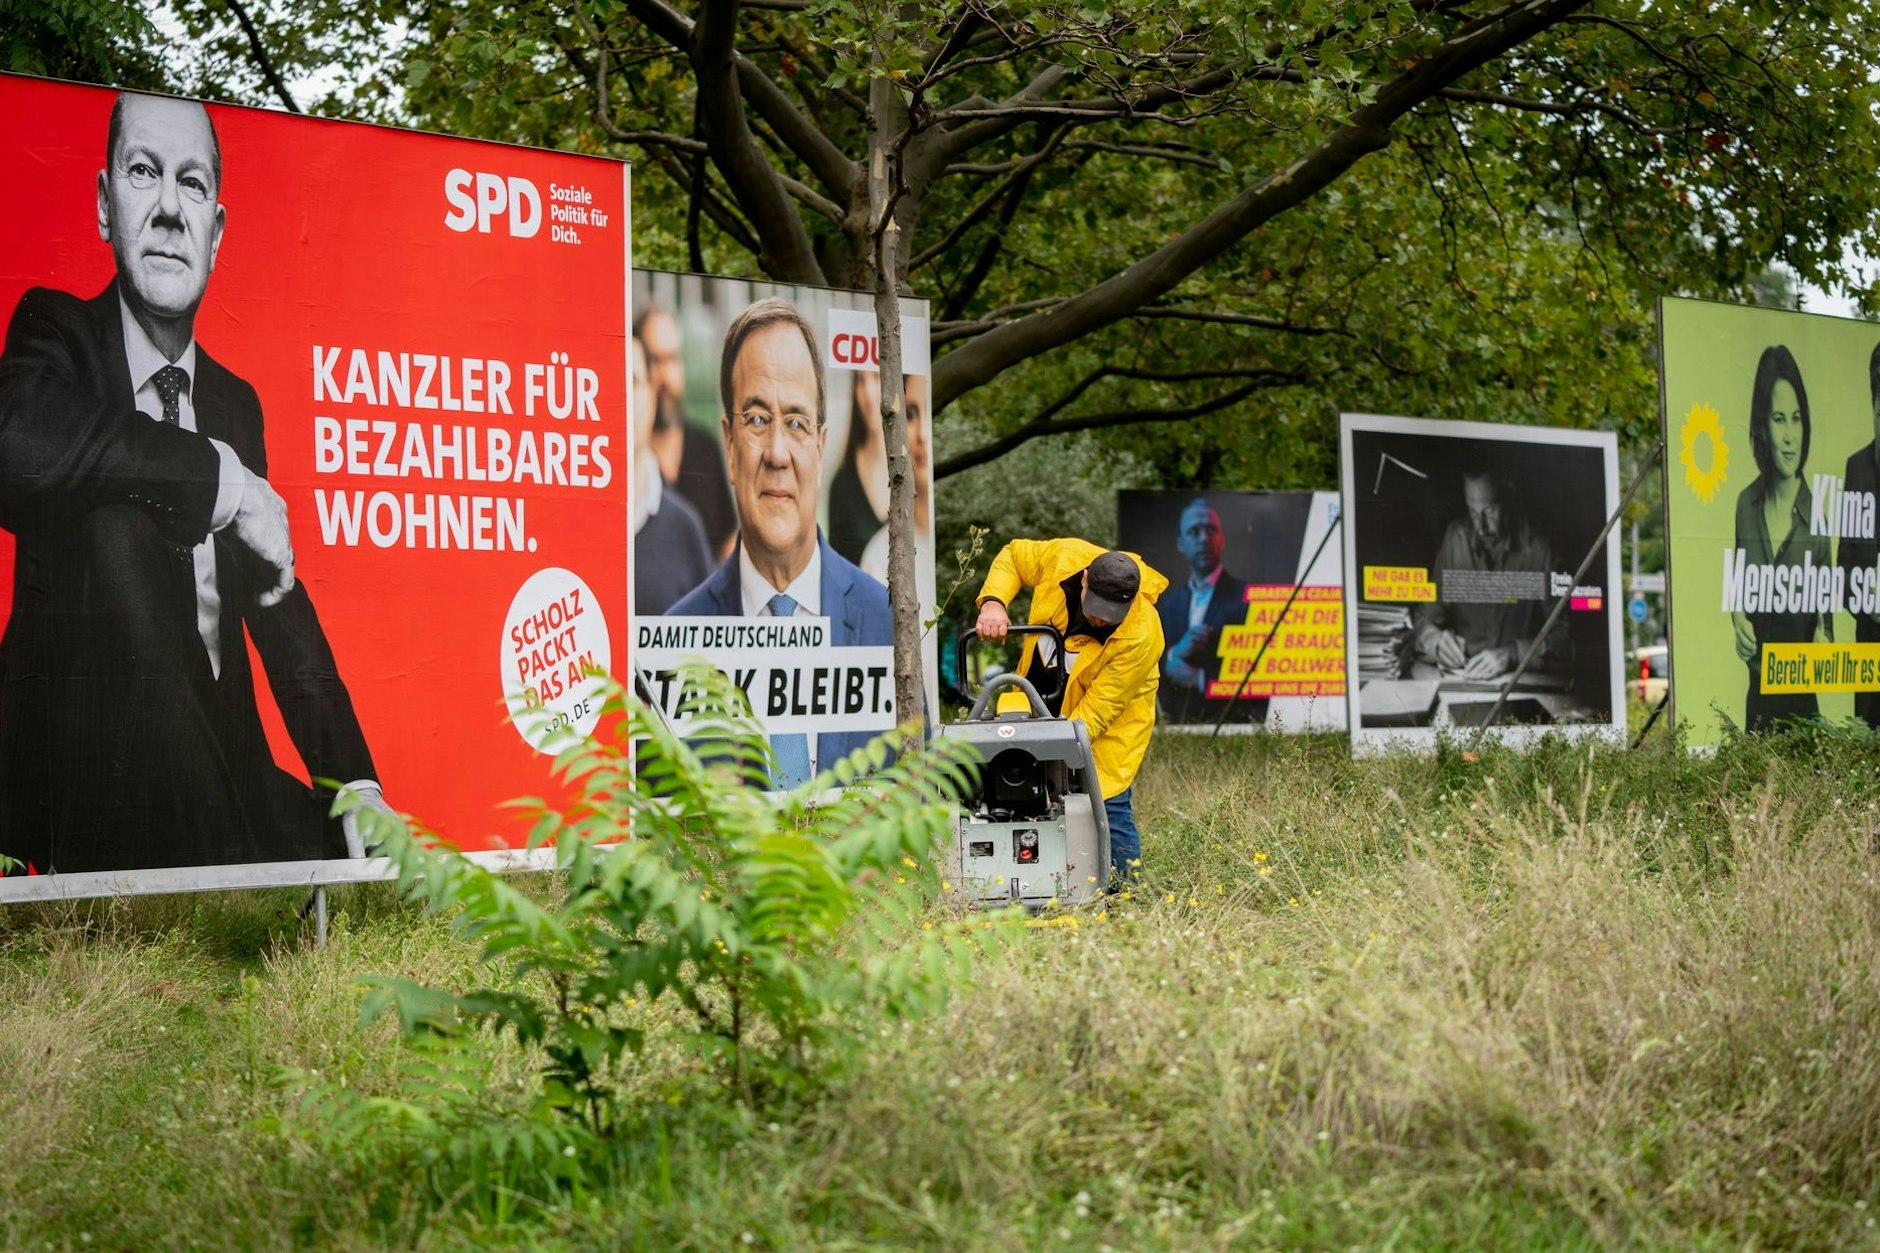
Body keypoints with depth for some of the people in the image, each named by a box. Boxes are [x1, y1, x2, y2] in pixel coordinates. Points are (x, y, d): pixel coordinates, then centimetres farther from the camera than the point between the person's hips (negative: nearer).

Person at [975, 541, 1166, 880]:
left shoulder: (1140, 636, -35)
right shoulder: (1063, 558, -24)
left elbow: (1098, 710, -31)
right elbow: (1012, 557, -3)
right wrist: (993, 602, -20)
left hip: (1114, 717, -5)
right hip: (1044, 700, 5)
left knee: (1107, 803, -14)